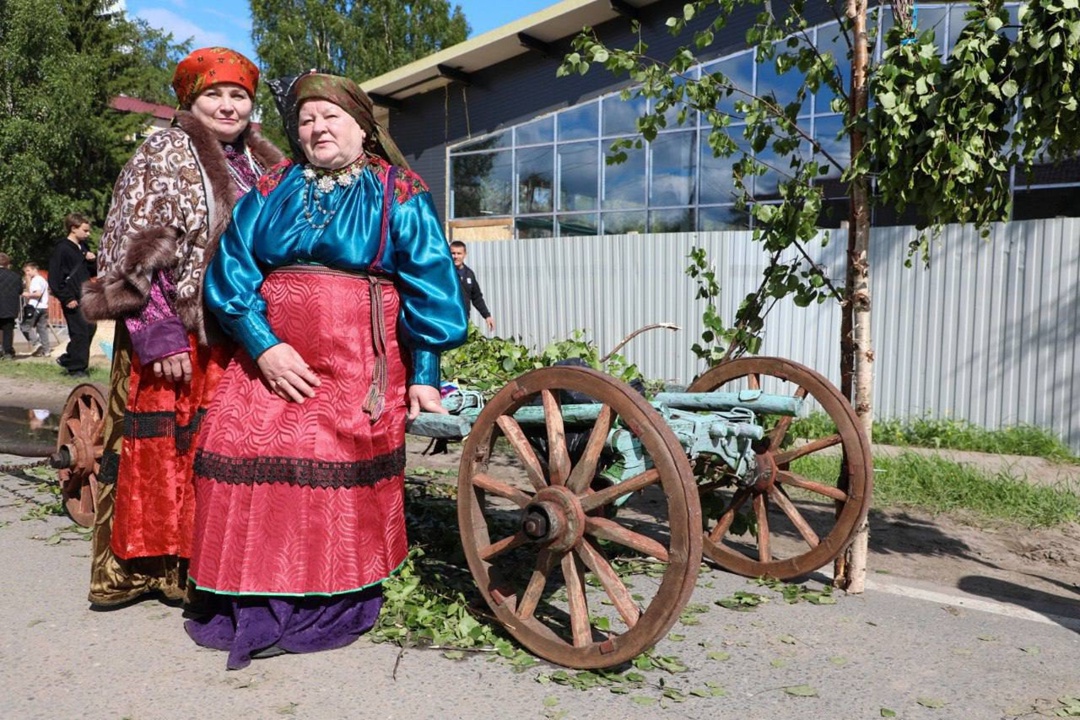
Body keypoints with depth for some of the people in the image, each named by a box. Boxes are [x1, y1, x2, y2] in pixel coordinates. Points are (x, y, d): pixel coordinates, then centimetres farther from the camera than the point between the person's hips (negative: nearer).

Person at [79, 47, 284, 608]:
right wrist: (159, 334, -18)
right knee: (165, 449, -2)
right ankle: (145, 565, 12)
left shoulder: (262, 166, 16)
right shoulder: (164, 155, -2)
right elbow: (136, 252, -10)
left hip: (238, 341, 6)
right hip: (174, 340, -5)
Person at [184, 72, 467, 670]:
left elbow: (428, 285, 1)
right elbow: (232, 268, 6)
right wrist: (263, 346, -9)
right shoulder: (273, 190, 15)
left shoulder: (399, 196, 6)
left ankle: (334, 607, 8)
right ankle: (255, 605, 7)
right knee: (256, 473, -6)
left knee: (343, 484, -7)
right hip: (272, 359, 3)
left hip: (360, 367, -3)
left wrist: (423, 375, -5)